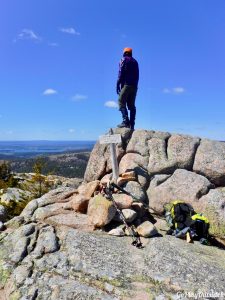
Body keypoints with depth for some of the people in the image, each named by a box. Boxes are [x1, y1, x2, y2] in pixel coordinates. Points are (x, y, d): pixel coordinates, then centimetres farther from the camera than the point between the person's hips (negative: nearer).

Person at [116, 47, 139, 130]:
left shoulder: (124, 60, 3)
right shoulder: (135, 61, 21)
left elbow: (121, 73, -7)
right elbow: (137, 75, 18)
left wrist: (118, 84, -7)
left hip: (126, 84, -6)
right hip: (134, 86, 7)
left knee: (121, 102, -9)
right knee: (131, 105, 4)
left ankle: (126, 121, -26)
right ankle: (132, 124, -1)